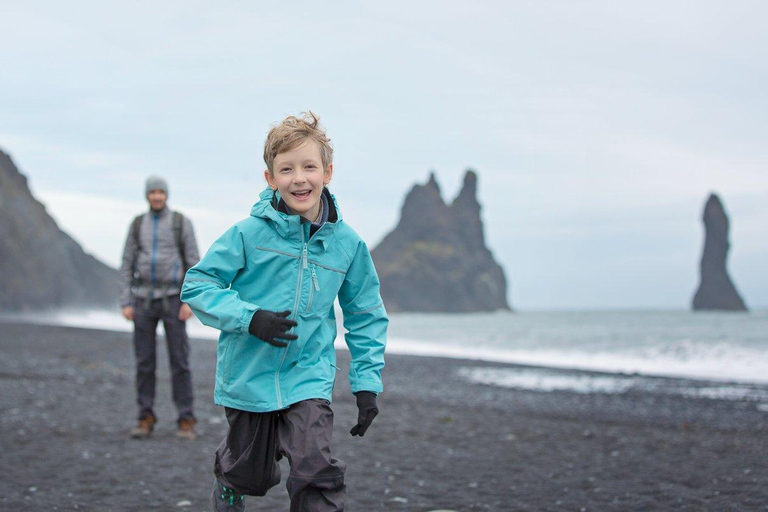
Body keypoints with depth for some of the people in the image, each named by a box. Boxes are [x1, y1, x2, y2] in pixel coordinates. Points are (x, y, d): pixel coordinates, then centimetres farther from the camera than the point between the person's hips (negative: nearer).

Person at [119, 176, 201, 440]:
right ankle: (146, 420, 8)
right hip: (144, 298, 2)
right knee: (144, 360, 1)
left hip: (172, 298, -2)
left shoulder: (182, 223, 0)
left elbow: (194, 263, -3)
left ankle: (186, 422, 0)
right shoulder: (137, 225, 8)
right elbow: (127, 265, 8)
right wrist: (126, 304, -1)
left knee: (179, 359, -5)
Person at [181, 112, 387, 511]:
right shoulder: (249, 234, -12)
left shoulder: (347, 243, -3)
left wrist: (367, 382, 2)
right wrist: (249, 318, -24)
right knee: (253, 476, 17)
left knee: (317, 473, -18)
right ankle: (227, 478, 50)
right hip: (249, 378, -1)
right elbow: (197, 285, -10)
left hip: (309, 378, 1)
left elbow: (366, 316, 8)